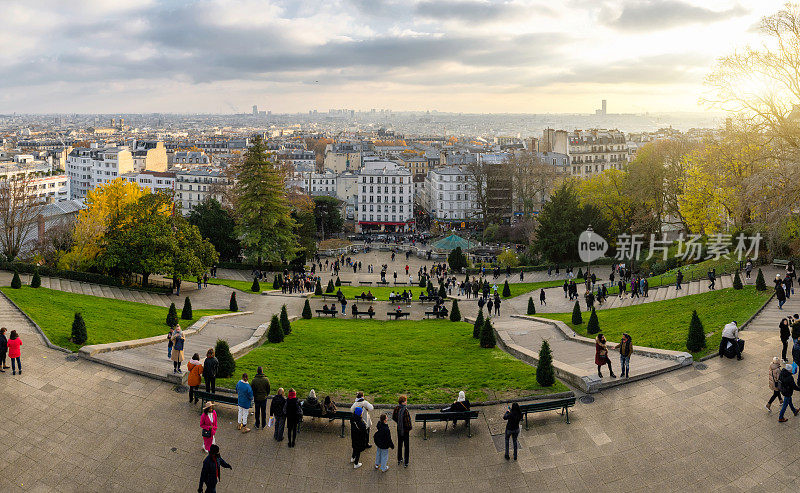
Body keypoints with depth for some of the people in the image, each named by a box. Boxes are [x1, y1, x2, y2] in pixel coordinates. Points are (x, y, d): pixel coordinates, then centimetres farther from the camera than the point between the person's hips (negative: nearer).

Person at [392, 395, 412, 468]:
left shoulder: (396, 408, -6)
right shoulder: (405, 410, -27)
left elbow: (393, 417, 5)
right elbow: (407, 421, -24)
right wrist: (409, 429, -9)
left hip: (399, 428, 6)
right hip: (405, 429, -6)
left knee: (399, 444, 21)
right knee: (406, 445, 8)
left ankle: (399, 460, 34)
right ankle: (405, 462, 15)